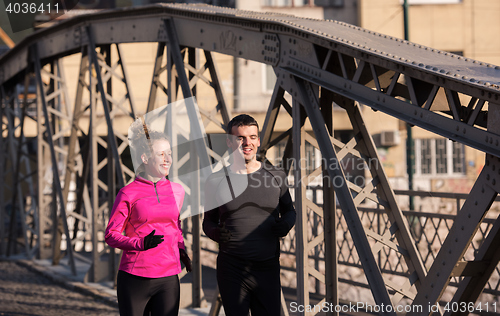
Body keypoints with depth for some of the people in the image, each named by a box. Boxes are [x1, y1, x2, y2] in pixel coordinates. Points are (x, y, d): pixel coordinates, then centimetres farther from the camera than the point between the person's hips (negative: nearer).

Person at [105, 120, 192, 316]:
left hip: (168, 279, 3)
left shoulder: (177, 191, 9)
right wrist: (140, 244, -20)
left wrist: (181, 248, 11)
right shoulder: (128, 193, -4)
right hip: (134, 278, -3)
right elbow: (111, 235, -3)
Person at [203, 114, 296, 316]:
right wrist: (215, 232, -10)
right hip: (232, 271, -1)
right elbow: (208, 221, 13)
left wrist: (286, 224, -6)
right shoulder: (216, 181, 3)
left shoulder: (276, 176, 6)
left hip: (268, 269, 1)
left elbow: (289, 210, 17)